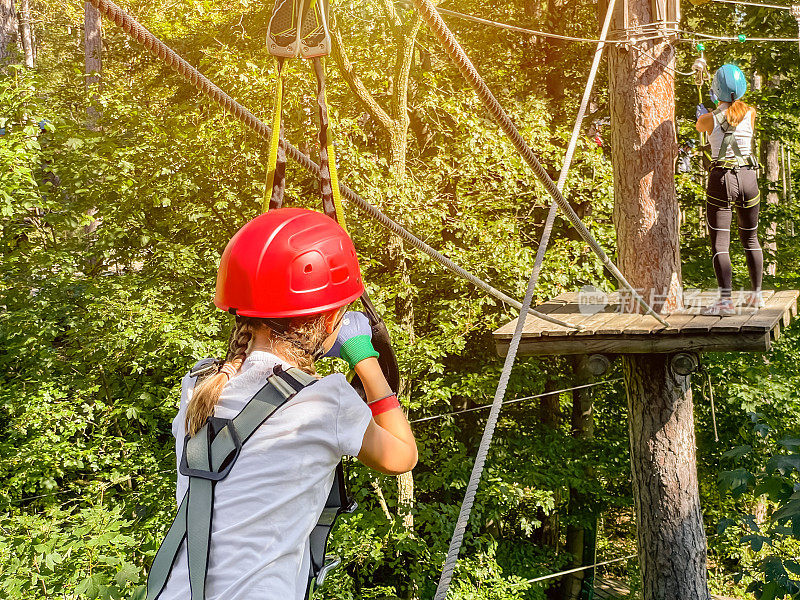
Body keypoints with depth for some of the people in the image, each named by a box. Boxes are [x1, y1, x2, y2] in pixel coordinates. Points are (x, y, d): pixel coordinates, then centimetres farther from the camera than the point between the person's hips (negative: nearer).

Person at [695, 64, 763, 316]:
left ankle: (725, 300, -15)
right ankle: (756, 294, 27)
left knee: (720, 242, -4)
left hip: (721, 179, -4)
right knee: (750, 238, 19)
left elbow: (700, 126, 17)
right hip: (748, 177, 4)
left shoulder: (710, 119, -8)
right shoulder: (750, 113, -1)